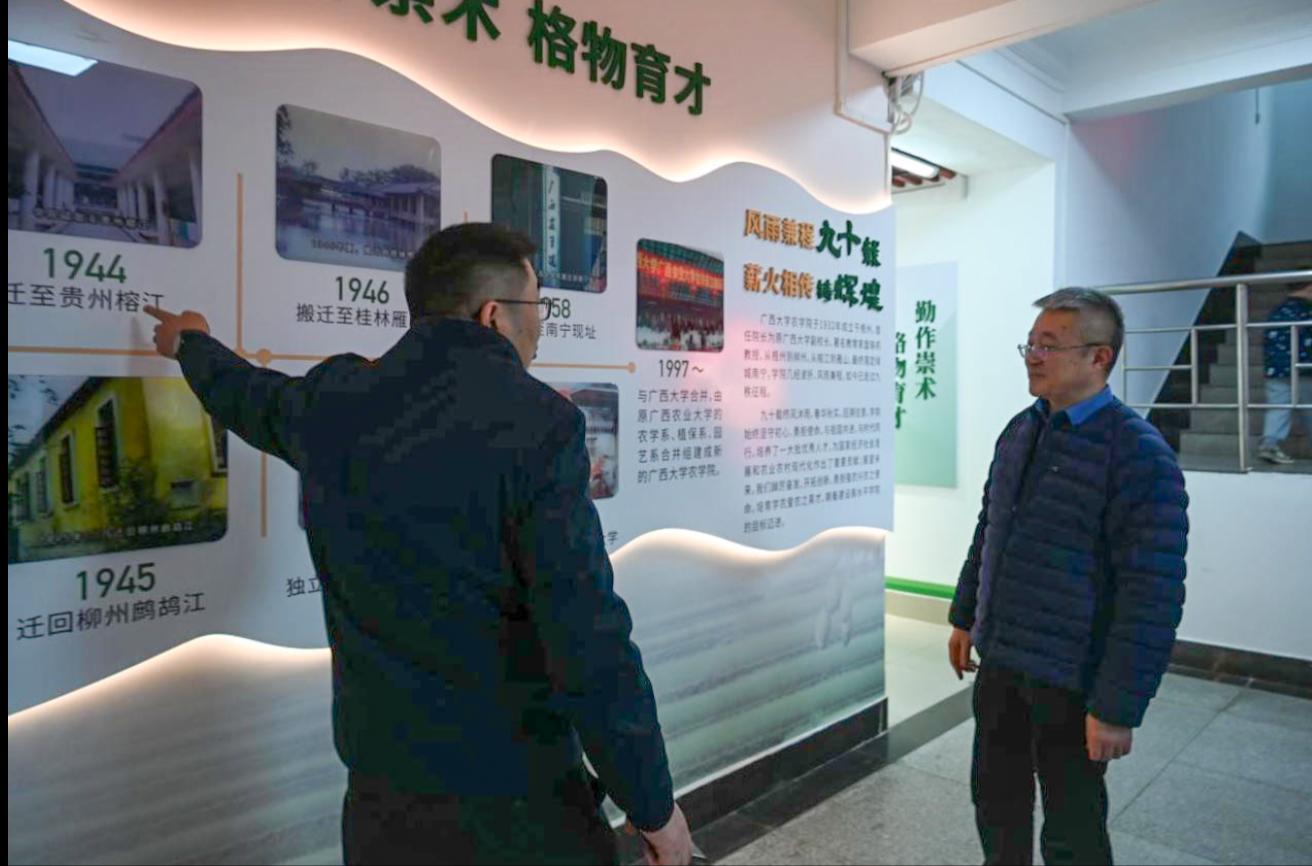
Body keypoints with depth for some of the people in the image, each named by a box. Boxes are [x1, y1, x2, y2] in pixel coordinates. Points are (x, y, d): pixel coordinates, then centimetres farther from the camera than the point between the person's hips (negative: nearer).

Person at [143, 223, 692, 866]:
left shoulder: (332, 401, 0)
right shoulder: (536, 424, -20)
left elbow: (250, 397, 24)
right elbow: (588, 642, -22)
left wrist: (191, 345, 46)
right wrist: (653, 805, -10)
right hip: (513, 800, -5)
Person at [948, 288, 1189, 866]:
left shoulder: (1139, 454, -18)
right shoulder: (1020, 431, 5)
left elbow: (1152, 596, -20)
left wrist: (1119, 708, -19)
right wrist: (965, 617, 17)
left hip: (1070, 678, -6)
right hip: (998, 658, 6)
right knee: (996, 799, 21)